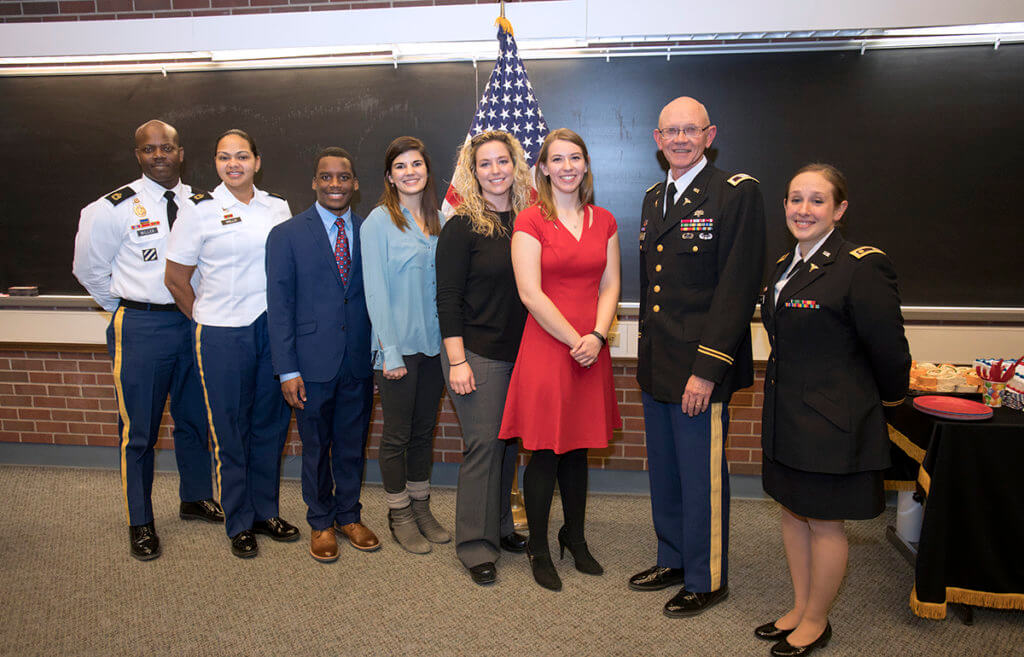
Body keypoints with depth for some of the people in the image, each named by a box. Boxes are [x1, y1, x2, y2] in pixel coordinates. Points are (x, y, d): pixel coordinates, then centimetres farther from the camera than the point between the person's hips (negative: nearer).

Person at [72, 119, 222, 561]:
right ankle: (140, 522, 20)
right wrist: (124, 308, 6)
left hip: (194, 322, 4)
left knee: (195, 418, 16)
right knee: (139, 429, 4)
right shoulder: (113, 208, -6)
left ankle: (195, 498, 35)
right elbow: (88, 268, 3)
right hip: (141, 326, -4)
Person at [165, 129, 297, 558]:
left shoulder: (278, 208, 7)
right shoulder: (201, 210, -2)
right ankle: (239, 523, 19)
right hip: (222, 334, -3)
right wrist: (204, 320, 5)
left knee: (271, 423, 10)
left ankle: (265, 512, 26)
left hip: (273, 327, 3)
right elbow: (176, 278, 2)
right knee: (230, 430, 4)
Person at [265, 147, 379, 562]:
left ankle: (349, 516, 33)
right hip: (312, 363, -2)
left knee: (353, 444, 14)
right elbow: (279, 305, -4)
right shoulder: (287, 235, -1)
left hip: (359, 361, 2)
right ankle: (321, 523, 30)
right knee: (317, 447, 12)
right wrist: (287, 369, -9)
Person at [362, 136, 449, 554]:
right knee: (397, 433, 5)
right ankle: (399, 516, 20)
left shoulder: (438, 221, 9)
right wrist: (390, 351, -15)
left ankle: (421, 508, 28)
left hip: (434, 343, 5)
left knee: (425, 428, 14)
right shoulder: (379, 221, -7)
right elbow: (376, 289, -11)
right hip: (399, 344, -5)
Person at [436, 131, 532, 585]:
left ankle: (500, 527, 31)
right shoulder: (462, 227, -7)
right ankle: (476, 545, 12)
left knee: (510, 442, 13)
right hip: (477, 352, -5)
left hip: (521, 353, 5)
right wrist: (457, 361, -14)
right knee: (483, 444, -2)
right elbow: (448, 297, -9)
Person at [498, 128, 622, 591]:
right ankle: (538, 549, 20)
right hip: (545, 347, -4)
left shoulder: (603, 221, 10)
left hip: (591, 350, 5)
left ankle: (575, 537, 33)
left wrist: (597, 335, -8)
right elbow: (531, 294, -12)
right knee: (544, 452, 3)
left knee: (578, 447, 15)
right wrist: (575, 340, -13)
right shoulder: (530, 221, -5)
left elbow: (609, 285, 8)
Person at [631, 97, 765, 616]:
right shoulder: (653, 198, 13)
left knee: (701, 478, 5)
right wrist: (649, 348, 16)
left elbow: (738, 288, -16)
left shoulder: (737, 194, -10)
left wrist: (707, 369, -20)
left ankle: (706, 580, 25)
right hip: (656, 365, 7)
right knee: (663, 471, 19)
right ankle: (673, 559, 38)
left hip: (700, 368, -7)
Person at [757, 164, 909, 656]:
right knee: (792, 511, 17)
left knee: (823, 521, 7)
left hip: (831, 422, -8)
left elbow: (889, 349, -12)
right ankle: (799, 609, 35)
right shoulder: (786, 265, 8)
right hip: (786, 415, 8)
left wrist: (889, 396, 2)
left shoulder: (863, 267, -18)